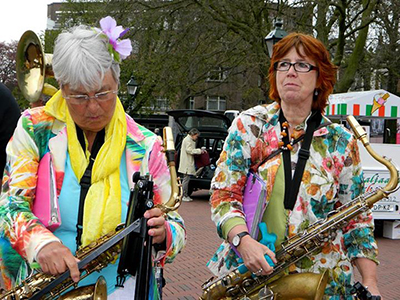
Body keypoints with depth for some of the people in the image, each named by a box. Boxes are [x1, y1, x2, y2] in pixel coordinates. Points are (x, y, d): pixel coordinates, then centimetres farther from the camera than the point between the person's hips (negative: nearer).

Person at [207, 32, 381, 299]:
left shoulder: (340, 142, 0)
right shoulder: (249, 125, -2)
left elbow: (357, 219, 4)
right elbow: (223, 194, -6)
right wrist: (243, 240, -22)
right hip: (248, 274, 0)